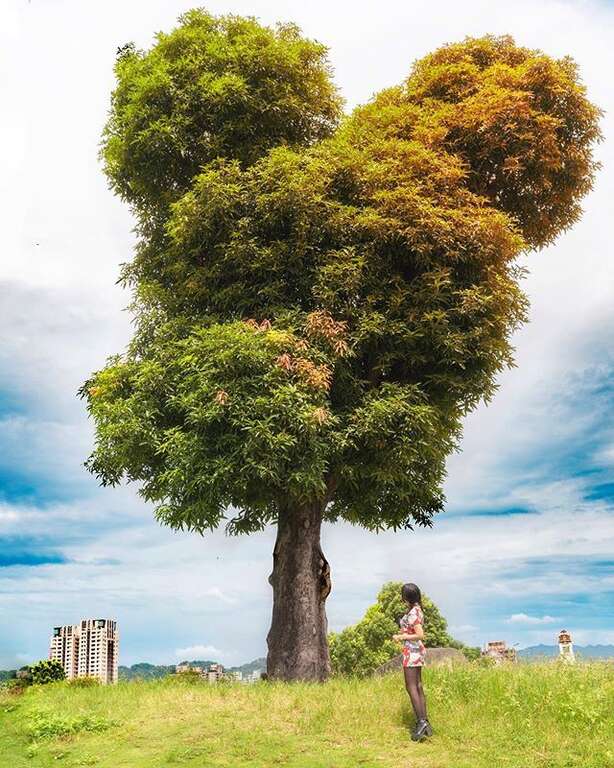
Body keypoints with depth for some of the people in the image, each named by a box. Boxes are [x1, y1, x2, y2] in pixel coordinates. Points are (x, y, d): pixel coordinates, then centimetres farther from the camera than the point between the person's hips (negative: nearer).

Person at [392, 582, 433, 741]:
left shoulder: (412, 613, -18)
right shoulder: (417, 610, 11)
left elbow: (420, 635, -23)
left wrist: (402, 637, -15)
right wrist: (402, 635, 11)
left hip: (412, 651, -10)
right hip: (418, 651, 10)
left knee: (411, 687, -7)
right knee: (418, 687, 11)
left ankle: (421, 722, -9)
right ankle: (425, 724, 13)